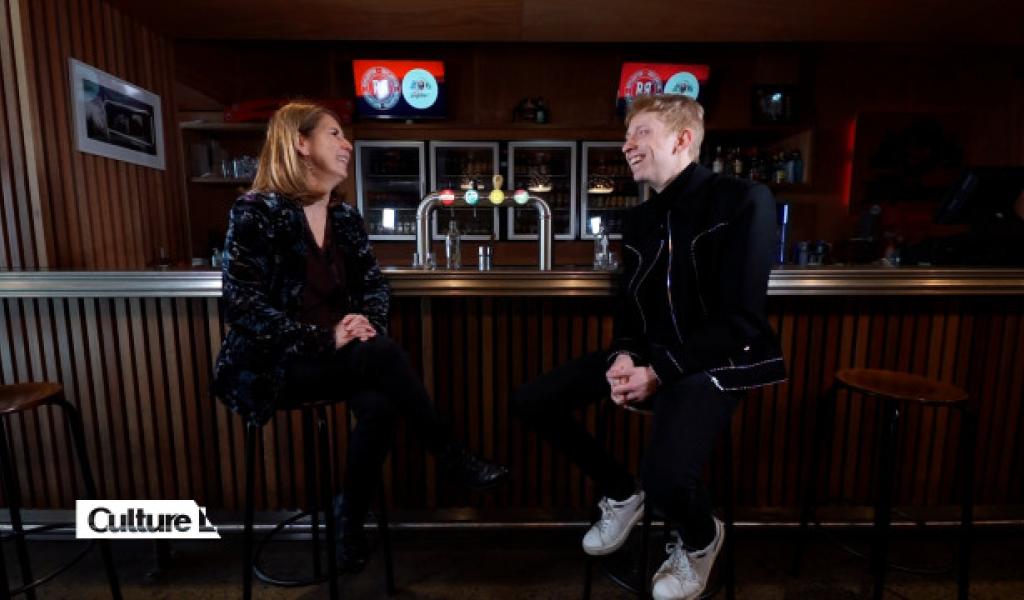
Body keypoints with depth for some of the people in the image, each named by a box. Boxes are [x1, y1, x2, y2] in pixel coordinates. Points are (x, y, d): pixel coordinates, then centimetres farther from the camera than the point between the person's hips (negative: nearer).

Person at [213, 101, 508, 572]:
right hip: (271, 365, -5)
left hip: (335, 356, 5)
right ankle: (450, 456, -14)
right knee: (382, 354, -29)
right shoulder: (257, 212, -9)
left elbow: (373, 282, 8)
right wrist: (325, 339, -25)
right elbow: (242, 305, -17)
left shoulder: (344, 217, 10)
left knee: (378, 405, -28)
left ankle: (351, 519, -6)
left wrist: (369, 322, -15)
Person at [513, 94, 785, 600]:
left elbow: (740, 318, -16)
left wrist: (659, 371, -21)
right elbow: (629, 305, 11)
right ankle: (621, 495, 19)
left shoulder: (744, 201, -10)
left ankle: (700, 540, 11)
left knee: (667, 477, -32)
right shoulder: (638, 219, 10)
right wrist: (623, 357, -10)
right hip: (647, 355, 7)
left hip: (713, 361, -6)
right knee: (531, 401, -3)